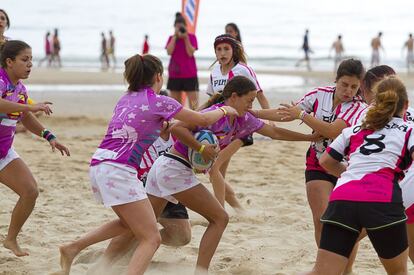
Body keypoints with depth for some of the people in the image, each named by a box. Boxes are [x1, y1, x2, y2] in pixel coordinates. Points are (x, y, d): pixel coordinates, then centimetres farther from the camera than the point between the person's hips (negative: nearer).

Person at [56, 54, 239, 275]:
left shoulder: (126, 99, 18)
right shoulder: (159, 101, -2)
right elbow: (203, 120, 6)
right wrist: (225, 110, 25)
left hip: (98, 165, 8)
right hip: (119, 171, -8)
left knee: (129, 223, 30)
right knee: (151, 239, -5)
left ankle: (73, 248, 24)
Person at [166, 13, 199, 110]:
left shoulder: (192, 37, 2)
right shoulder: (171, 38, 9)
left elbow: (190, 53, -9)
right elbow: (169, 52, -8)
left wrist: (186, 38, -13)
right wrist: (175, 36, -9)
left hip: (189, 74, -3)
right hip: (174, 74, 3)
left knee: (193, 103, -8)